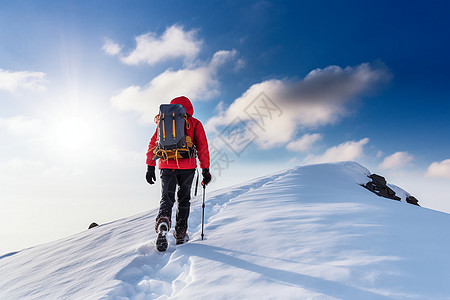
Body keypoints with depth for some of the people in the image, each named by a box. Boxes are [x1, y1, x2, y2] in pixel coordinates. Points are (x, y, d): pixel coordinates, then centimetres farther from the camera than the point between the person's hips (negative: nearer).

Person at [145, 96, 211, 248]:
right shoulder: (195, 123, 8)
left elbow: (153, 144, 8)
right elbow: (203, 148, 2)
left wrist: (150, 167, 9)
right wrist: (205, 169, 4)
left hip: (166, 166, 1)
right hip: (187, 167, -1)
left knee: (166, 198, 6)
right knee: (184, 199, 13)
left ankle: (163, 222, -23)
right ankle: (181, 233, 13)